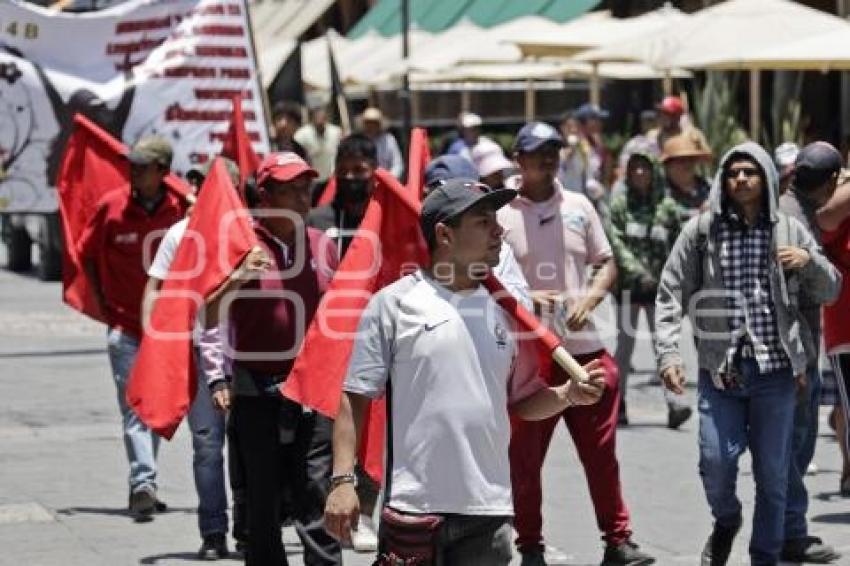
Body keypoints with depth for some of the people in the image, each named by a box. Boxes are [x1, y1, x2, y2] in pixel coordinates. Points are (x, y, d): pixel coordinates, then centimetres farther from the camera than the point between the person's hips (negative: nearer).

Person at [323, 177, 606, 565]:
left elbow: (522, 400, 18)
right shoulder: (395, 303, -3)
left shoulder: (505, 310, 12)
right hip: (412, 507, -5)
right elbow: (355, 397, -3)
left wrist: (568, 395, -2)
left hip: (489, 510, 5)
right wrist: (342, 480, -9)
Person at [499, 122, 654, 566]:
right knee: (525, 458, 6)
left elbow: (607, 263, 13)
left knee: (601, 452, 6)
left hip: (584, 347, 3)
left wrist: (592, 295, -7)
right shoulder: (499, 212, -3)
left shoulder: (579, 206, 8)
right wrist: (522, 298, -18)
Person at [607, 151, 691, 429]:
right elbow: (615, 242, -5)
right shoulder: (620, 204, 2)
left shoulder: (667, 206, 4)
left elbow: (678, 248, 7)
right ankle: (619, 402, 13)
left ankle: (673, 403, -12)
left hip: (659, 286, 0)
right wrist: (637, 272, -15)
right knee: (625, 343, 5)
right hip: (628, 284, 0)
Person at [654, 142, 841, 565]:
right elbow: (670, 296, 1)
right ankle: (725, 521, 24)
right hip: (720, 371, -1)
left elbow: (828, 293, 14)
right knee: (716, 460, -8)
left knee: (773, 474, 5)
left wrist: (810, 260, -7)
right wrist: (667, 354, -10)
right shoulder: (701, 230, 2)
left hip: (775, 371, 1)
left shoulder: (790, 231, 7)